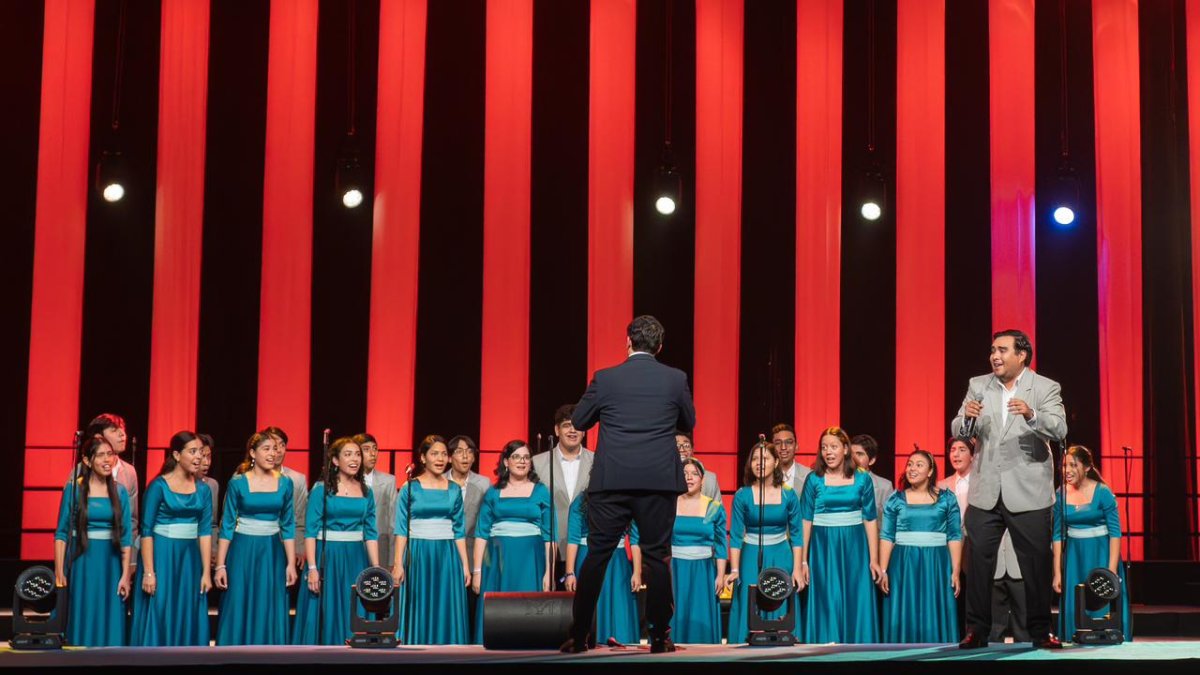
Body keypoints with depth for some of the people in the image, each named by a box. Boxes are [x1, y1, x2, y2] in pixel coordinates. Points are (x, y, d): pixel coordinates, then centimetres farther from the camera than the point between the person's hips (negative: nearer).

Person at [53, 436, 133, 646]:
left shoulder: (119, 492, 5)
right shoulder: (73, 489, -2)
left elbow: (126, 537, 4)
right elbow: (61, 533, -3)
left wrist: (125, 575, -2)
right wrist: (59, 572, -9)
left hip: (110, 565, 2)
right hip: (81, 562, -2)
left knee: (109, 625, 4)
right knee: (81, 623, 1)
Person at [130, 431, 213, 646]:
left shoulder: (203, 489, 7)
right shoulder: (159, 486, -7)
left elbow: (205, 531, 6)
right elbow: (146, 531, -8)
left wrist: (207, 572, 1)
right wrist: (148, 572, -14)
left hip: (190, 558, 5)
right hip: (162, 556, -5)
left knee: (188, 622, 7)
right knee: (158, 619, -2)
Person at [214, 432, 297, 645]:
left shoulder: (285, 483, 4)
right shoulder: (238, 483, -3)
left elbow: (288, 526, 7)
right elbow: (227, 525, -2)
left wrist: (291, 563, 2)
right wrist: (220, 565, -6)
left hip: (272, 553, 2)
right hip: (243, 551, -2)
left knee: (269, 615, 5)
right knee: (238, 612, 0)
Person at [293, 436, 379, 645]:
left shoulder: (366, 492, 10)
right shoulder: (321, 489, -3)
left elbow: (371, 534, 10)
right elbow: (310, 531, -6)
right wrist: (312, 568, -14)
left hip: (356, 560, 4)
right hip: (328, 557, -4)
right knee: (326, 617, -1)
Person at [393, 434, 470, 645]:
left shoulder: (454, 490, 9)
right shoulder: (410, 489, 1)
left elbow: (459, 530, 10)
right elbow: (401, 529, -1)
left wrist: (465, 564, 6)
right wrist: (398, 563, -9)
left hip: (448, 556, 2)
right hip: (418, 556, -2)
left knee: (447, 613, 2)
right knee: (419, 613, 1)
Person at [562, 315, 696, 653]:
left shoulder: (605, 378, -1)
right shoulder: (676, 379, 0)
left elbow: (578, 422, 9)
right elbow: (688, 423, 15)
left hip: (611, 482, 0)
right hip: (659, 482, 0)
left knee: (596, 556, 5)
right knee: (657, 558, 5)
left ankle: (578, 636, 6)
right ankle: (659, 637, 6)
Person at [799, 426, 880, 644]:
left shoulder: (862, 480, 3)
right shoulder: (814, 480, 1)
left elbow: (870, 520, 4)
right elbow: (806, 521, 0)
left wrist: (874, 560, -1)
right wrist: (803, 561, -3)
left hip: (854, 549, 1)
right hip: (823, 548, -1)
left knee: (856, 606, 2)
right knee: (827, 607, 2)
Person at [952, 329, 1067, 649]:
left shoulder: (1045, 388, -3)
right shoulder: (978, 386, 7)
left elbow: (1059, 430, -16)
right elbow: (958, 431, 3)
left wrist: (1031, 415, -35)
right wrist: (967, 417, -21)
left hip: (1028, 493, -3)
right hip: (985, 491, 3)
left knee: (1037, 563, 3)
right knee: (979, 562, 2)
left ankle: (1041, 631, 13)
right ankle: (977, 631, 9)